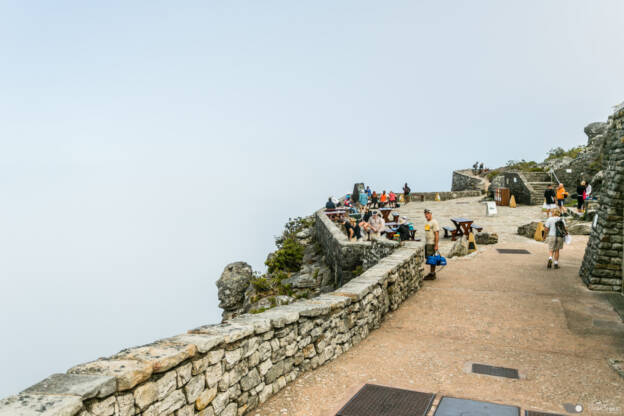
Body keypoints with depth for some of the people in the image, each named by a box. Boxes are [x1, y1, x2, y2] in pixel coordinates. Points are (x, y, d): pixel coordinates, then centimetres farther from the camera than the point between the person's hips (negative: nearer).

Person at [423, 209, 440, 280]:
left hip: (432, 243, -9)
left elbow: (437, 234, -16)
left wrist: (436, 245, -21)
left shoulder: (434, 222, -11)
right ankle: (432, 273, 17)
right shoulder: (427, 222, 18)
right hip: (427, 243, 9)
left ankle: (432, 275, -4)